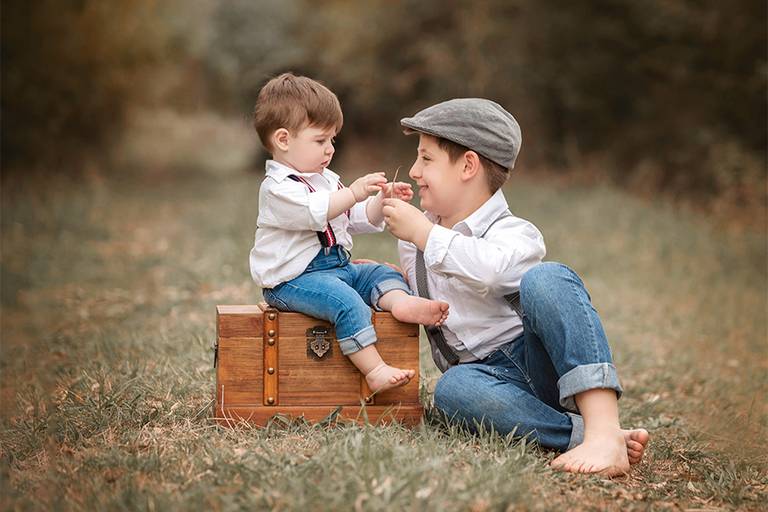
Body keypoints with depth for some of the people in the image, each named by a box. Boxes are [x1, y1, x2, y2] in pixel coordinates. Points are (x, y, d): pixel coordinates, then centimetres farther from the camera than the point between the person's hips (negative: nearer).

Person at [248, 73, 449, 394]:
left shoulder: (327, 180, 19)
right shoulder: (277, 187, -12)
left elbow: (360, 220, 21)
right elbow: (312, 212, -31)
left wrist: (382, 200, 3)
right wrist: (355, 192, -36)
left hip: (337, 268, 10)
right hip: (292, 280, -10)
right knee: (347, 302, -30)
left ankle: (399, 300, -31)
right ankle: (375, 371, -32)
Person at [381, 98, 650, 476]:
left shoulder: (513, 234, -8)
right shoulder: (419, 232, 16)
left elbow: (491, 269, -33)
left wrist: (424, 233, -22)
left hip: (538, 357, -4)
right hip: (492, 375, 4)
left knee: (545, 278, -35)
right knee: (451, 389, -34)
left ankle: (604, 428, -49)